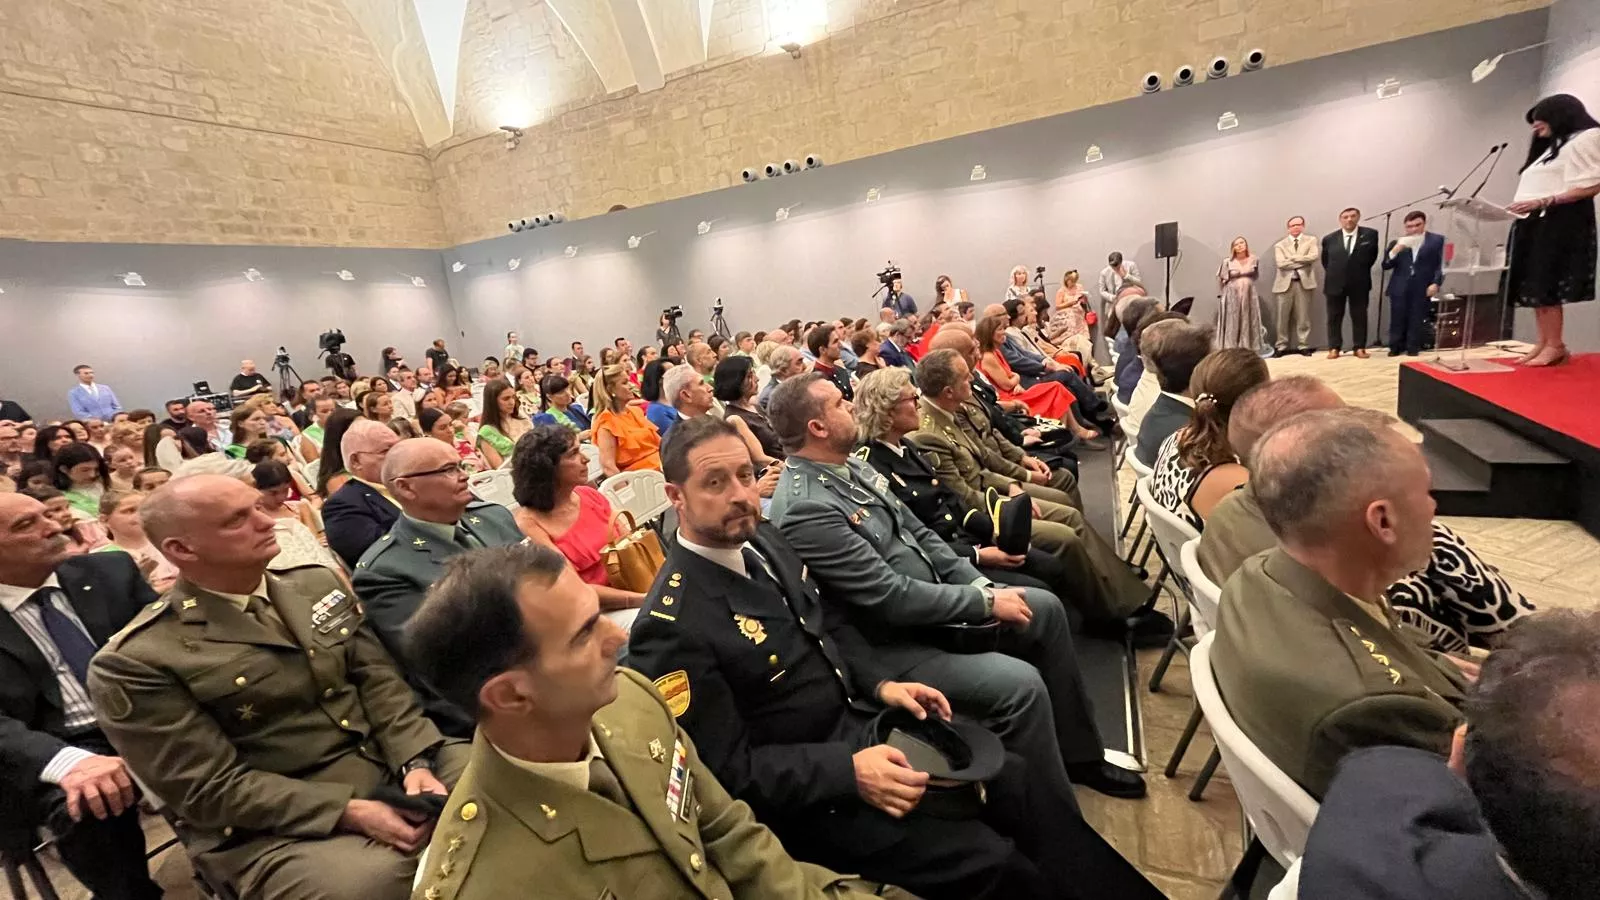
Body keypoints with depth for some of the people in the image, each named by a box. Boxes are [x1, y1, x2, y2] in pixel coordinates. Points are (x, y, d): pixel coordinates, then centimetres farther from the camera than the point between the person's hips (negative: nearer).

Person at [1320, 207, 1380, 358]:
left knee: (1359, 317, 5)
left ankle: (1359, 348, 10)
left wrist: (1361, 271, 6)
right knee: (1334, 317, 4)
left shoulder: (1370, 234, 0)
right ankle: (1334, 348, 9)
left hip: (1359, 283, 0)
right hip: (1335, 283, 0)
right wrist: (1333, 274, 8)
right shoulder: (1329, 239, 0)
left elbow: (1373, 255, 10)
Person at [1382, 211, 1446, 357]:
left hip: (1422, 288, -1)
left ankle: (1413, 347, 10)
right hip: (1400, 288, 1)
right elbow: (1385, 266, 4)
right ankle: (1395, 347, 11)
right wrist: (1395, 250, -12)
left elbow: (1441, 264, 2)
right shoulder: (1397, 242, 9)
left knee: (1417, 319, 3)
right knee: (1398, 319, 2)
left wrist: (1436, 283, -8)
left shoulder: (1437, 240, 6)